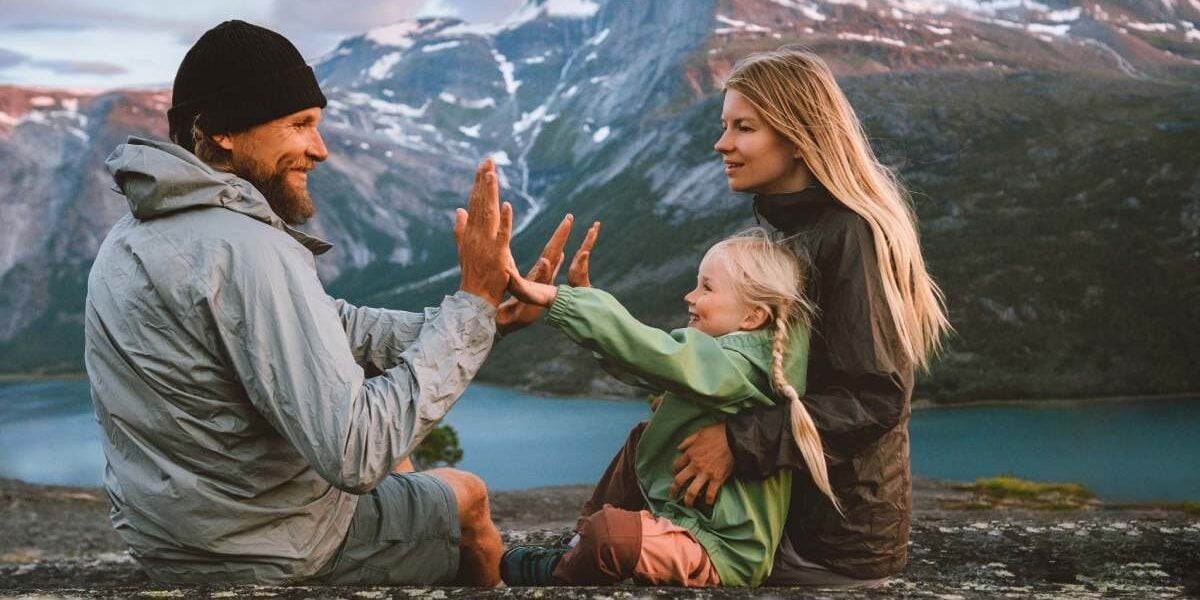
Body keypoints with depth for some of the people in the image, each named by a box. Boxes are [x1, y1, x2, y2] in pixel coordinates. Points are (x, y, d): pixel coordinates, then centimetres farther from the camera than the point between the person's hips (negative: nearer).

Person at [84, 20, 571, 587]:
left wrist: (485, 316, -6)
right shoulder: (246, 252, -28)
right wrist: (473, 302, -26)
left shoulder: (137, 230, 3)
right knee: (467, 496, 16)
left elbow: (334, 326, 2)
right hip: (266, 557, -8)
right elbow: (357, 454, -32)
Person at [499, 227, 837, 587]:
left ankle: (560, 575, 3)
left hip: (722, 556, -11)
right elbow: (642, 357, 12)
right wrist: (583, 292, 2)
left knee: (611, 531, -31)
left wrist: (549, 296, -33)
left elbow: (645, 352, -33)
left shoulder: (736, 365, -22)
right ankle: (586, 547, 19)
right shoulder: (721, 355, 7)